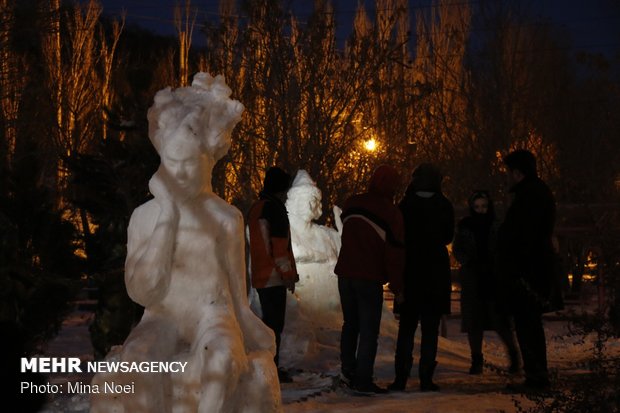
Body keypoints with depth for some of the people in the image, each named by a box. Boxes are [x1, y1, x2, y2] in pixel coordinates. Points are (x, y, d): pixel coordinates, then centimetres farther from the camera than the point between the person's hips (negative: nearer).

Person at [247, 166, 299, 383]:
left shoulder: (256, 207, 17)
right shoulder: (275, 207, -12)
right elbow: (279, 245, -16)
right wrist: (289, 274, -12)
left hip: (259, 275, 9)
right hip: (274, 276, -9)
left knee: (269, 320, 17)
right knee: (275, 323, -6)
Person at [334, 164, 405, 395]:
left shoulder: (351, 204, 7)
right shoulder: (390, 212, -11)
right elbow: (395, 253, -10)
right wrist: (397, 287, -5)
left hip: (345, 273, 6)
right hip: (370, 278, -6)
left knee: (350, 323, 20)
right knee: (369, 330, -1)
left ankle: (348, 368, 17)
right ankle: (363, 380, -2)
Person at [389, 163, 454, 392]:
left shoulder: (406, 205, -4)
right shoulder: (444, 206, -3)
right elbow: (448, 237, 10)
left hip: (410, 270, 0)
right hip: (437, 272, 0)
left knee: (406, 327, 7)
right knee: (430, 329, 3)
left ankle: (401, 377, 2)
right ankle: (426, 378, -1)